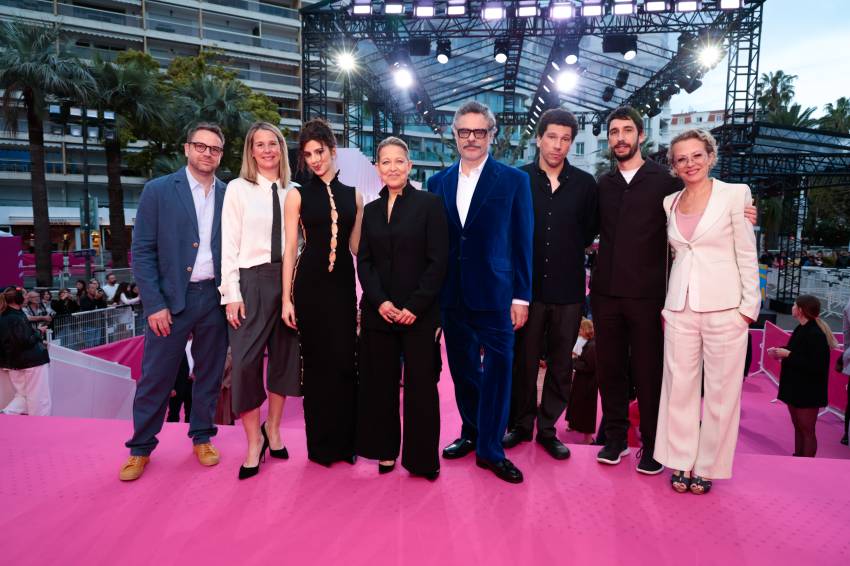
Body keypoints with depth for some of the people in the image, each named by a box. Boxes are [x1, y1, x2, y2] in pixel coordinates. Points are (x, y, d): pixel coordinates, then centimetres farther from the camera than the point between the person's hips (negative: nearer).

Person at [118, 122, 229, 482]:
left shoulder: (229, 196, 6)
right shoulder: (158, 191, -2)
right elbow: (142, 251, -4)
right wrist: (154, 304, -10)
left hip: (215, 298, 3)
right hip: (171, 299, -2)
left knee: (209, 374, 12)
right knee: (155, 377, 5)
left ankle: (202, 436, 29)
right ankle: (141, 447, 22)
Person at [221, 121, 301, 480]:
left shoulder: (291, 192, 8)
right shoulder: (238, 188, 1)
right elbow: (229, 245, -2)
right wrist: (231, 293, -8)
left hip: (287, 279, 3)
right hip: (252, 279, -3)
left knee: (284, 357, 9)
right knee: (246, 360, -5)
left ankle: (273, 429, 28)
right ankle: (254, 441, 12)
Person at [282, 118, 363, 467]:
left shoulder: (353, 195, 9)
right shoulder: (297, 195, 3)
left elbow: (357, 246, 12)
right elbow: (290, 248, 0)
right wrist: (287, 298, -4)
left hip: (343, 283, 2)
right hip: (311, 283, -2)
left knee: (345, 360, 3)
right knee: (317, 361, 6)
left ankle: (344, 440, 19)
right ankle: (321, 444, 21)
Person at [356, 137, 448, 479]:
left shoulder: (429, 204, -1)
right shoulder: (371, 210, 12)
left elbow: (438, 261, -6)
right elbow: (364, 262, 8)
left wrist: (415, 306, -13)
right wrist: (380, 301, -7)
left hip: (419, 313, -4)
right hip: (378, 312, 4)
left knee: (420, 385, 2)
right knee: (380, 383, 9)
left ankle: (423, 458, 16)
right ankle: (385, 450, 25)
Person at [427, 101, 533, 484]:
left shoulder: (514, 180, 1)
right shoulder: (438, 183, 10)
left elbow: (522, 242, -2)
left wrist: (521, 296, -6)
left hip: (495, 294, -3)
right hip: (451, 295, 4)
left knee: (497, 369, 0)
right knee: (462, 369, 13)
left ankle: (490, 449, 14)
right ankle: (471, 433, 32)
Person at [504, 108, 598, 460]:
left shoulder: (585, 184, 3)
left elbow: (589, 232, 12)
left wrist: (568, 253, 6)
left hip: (568, 288, 2)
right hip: (528, 285, -1)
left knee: (561, 365, 10)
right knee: (523, 361, 9)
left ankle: (547, 428, 26)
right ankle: (520, 424, 26)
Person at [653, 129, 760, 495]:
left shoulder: (735, 194, -2)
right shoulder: (669, 203, 10)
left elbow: (747, 255, -2)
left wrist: (749, 305, -7)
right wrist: (664, 302, 10)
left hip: (724, 307, -3)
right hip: (680, 307, 4)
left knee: (721, 390, 4)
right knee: (680, 387, 7)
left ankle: (707, 466, 18)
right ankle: (680, 462, 20)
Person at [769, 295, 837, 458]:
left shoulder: (816, 334, -21)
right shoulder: (801, 329, 7)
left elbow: (815, 366, -26)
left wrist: (788, 355, -23)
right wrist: (781, 351, 1)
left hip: (808, 391, -9)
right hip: (795, 388, 9)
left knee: (807, 430, 1)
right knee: (798, 428, 16)